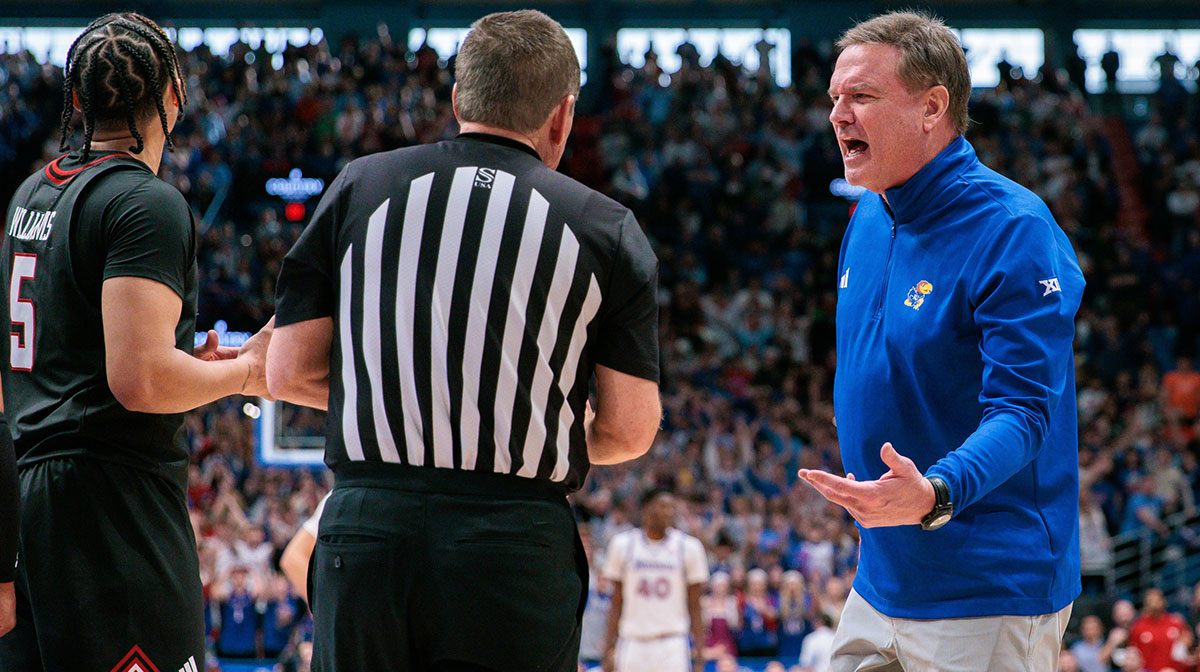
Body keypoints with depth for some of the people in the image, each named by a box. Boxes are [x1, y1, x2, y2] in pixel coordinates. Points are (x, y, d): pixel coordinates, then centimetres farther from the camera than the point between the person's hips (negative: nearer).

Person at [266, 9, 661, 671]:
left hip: (365, 531, 2)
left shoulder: (360, 187, 7)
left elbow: (288, 373, 7)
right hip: (518, 545, -2)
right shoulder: (607, 228, 2)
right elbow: (629, 430, 2)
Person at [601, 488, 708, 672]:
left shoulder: (689, 546, 1)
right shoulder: (622, 544, 4)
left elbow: (694, 607, 3)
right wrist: (609, 648, 2)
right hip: (633, 642, 1)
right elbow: (616, 603, 8)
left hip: (672, 645, -1)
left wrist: (699, 653, -3)